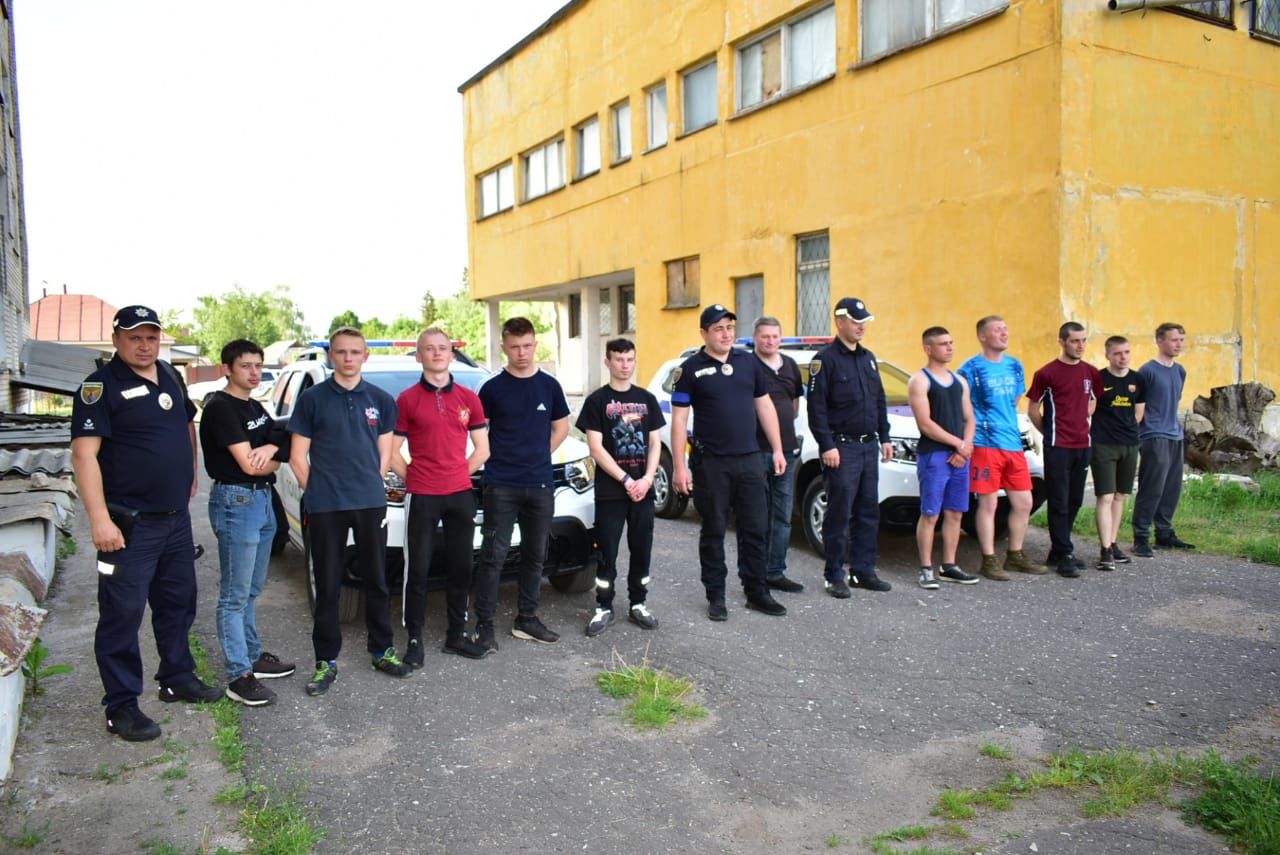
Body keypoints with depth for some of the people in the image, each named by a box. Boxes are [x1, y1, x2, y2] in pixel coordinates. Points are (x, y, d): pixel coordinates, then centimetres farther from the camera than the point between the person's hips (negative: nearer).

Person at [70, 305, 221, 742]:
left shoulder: (171, 376, 10)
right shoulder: (101, 386, -12)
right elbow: (84, 453, -18)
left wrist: (190, 474, 16)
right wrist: (100, 519, -24)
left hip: (176, 517, 8)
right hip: (129, 524, -7)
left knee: (177, 603, 17)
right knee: (123, 614, -1)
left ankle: (178, 678, 33)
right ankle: (121, 706, 9)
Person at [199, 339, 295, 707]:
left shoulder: (255, 407, 14)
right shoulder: (220, 408, -13)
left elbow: (284, 441, 12)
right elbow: (249, 465, -19)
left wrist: (272, 448, -10)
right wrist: (276, 459, 1)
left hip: (262, 499, 9)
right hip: (235, 501, -9)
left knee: (251, 591, 18)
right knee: (235, 595, -3)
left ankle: (253, 656, 29)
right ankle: (239, 676, 2)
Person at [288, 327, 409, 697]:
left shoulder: (380, 399, 7)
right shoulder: (312, 398, 1)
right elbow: (298, 456, 2)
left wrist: (370, 487, 4)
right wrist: (316, 493, -2)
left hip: (371, 503, 2)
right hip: (325, 509, -2)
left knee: (377, 581, 10)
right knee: (327, 586, 5)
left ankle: (382, 650, 23)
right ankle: (326, 661, 15)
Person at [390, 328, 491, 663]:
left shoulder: (468, 398, 7)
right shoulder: (407, 399, -1)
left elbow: (482, 449, 11)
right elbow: (392, 452, -1)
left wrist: (460, 474, 3)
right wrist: (414, 479, -5)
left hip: (460, 494, 3)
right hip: (422, 497, -3)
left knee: (461, 568, 10)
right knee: (417, 570, 2)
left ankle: (456, 635, 22)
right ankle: (414, 639, 12)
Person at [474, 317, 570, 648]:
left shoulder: (549, 385, 5)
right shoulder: (493, 387, -1)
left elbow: (561, 427, 15)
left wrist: (539, 456, 6)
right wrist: (496, 457, -1)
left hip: (540, 484, 3)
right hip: (500, 485, -3)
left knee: (535, 556, 10)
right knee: (494, 555, -3)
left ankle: (526, 620, 22)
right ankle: (484, 624, 4)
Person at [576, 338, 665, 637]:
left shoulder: (646, 399, 9)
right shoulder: (597, 400, -3)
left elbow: (655, 443, 8)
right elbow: (596, 448, -8)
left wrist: (647, 479, -7)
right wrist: (626, 481, -14)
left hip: (643, 488, 4)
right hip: (610, 490, -3)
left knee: (642, 550, 8)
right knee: (607, 552, 2)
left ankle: (638, 604, 21)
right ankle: (604, 608, 13)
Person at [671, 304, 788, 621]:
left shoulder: (749, 362, 8)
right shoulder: (691, 369, -3)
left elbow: (764, 406, 14)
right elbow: (679, 420, -5)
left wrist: (777, 449, 9)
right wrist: (679, 466, -11)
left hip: (749, 459, 4)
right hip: (711, 463, -3)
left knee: (756, 528, 7)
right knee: (714, 531, 6)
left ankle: (757, 592, 19)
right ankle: (715, 596, 17)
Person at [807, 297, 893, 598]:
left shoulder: (868, 358, 15)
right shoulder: (826, 359, -8)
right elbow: (816, 407, -12)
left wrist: (885, 438, 15)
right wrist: (827, 446, -17)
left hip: (869, 446, 7)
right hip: (842, 448, -7)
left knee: (868, 511, 10)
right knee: (839, 514, -4)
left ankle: (863, 570, 19)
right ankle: (835, 576, 5)